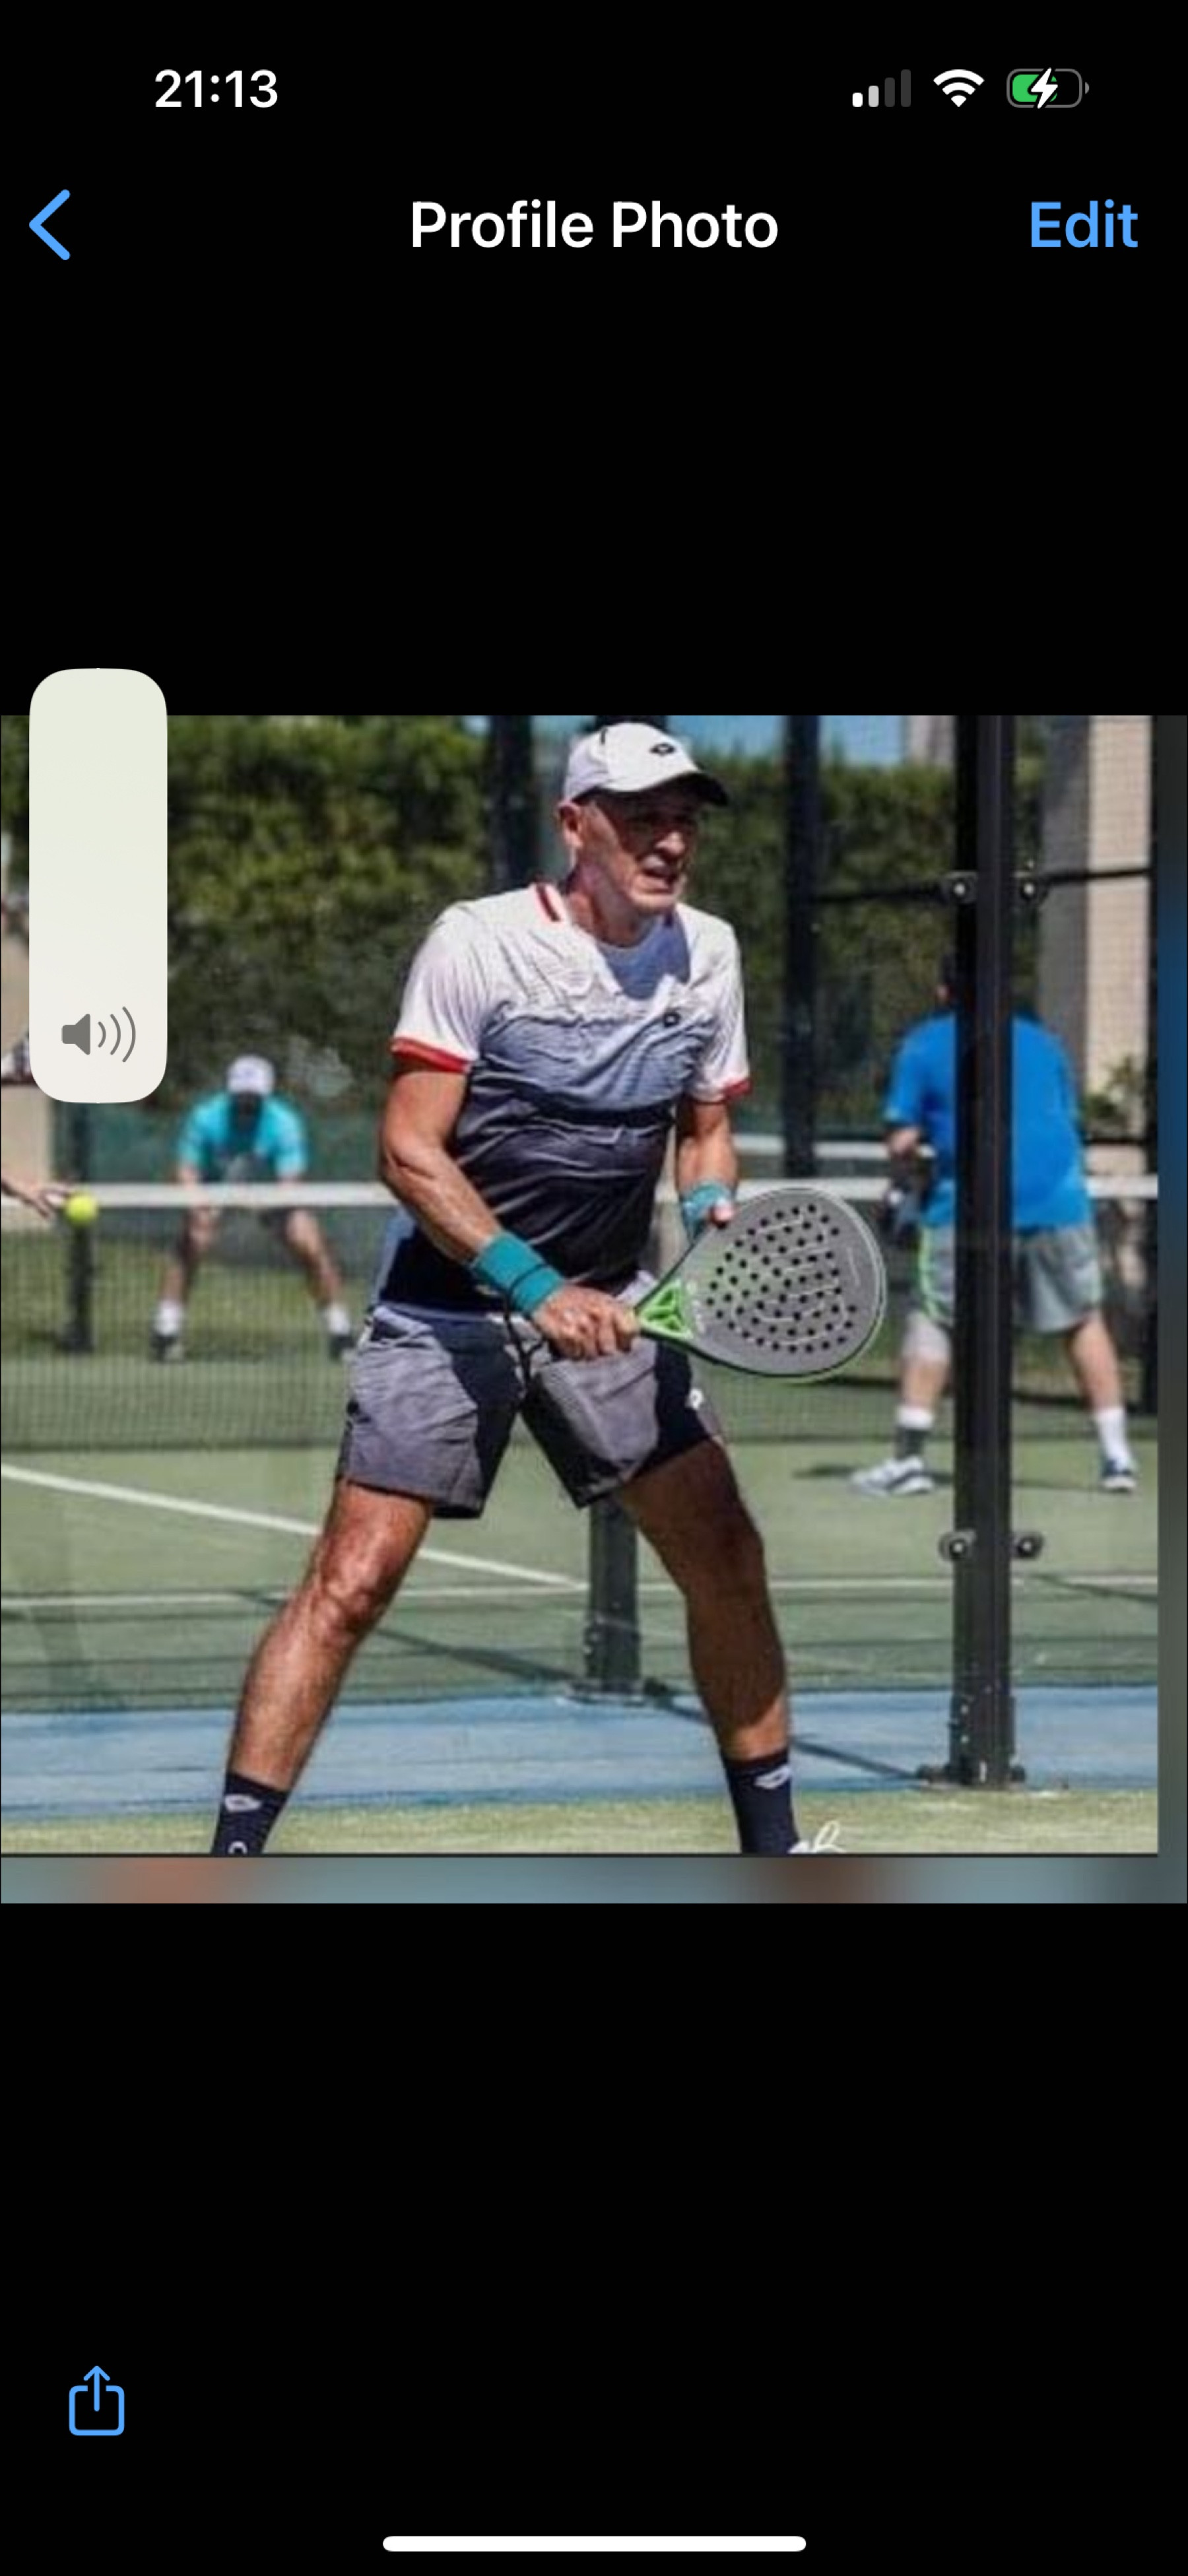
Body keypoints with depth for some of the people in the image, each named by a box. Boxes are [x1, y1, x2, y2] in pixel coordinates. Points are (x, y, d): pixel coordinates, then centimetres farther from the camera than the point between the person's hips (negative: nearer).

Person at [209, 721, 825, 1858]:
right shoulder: (478, 943, -16)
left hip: (602, 1306, 5)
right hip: (448, 1303, -5)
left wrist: (711, 1208, -9)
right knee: (352, 1580, -12)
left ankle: (771, 1845, 14)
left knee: (726, 1557, 0)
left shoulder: (705, 953, 1)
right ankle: (231, 1859, -8)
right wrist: (534, 1286, -26)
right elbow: (409, 1152, -17)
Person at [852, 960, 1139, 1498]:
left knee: (931, 1320, 6)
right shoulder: (1042, 1042, 16)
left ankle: (908, 1458, 0)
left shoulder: (922, 1046, 6)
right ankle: (1117, 1456, 9)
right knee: (1084, 1321, 12)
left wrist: (904, 1187, 21)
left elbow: (903, 1141, 1)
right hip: (1058, 1200, 3)